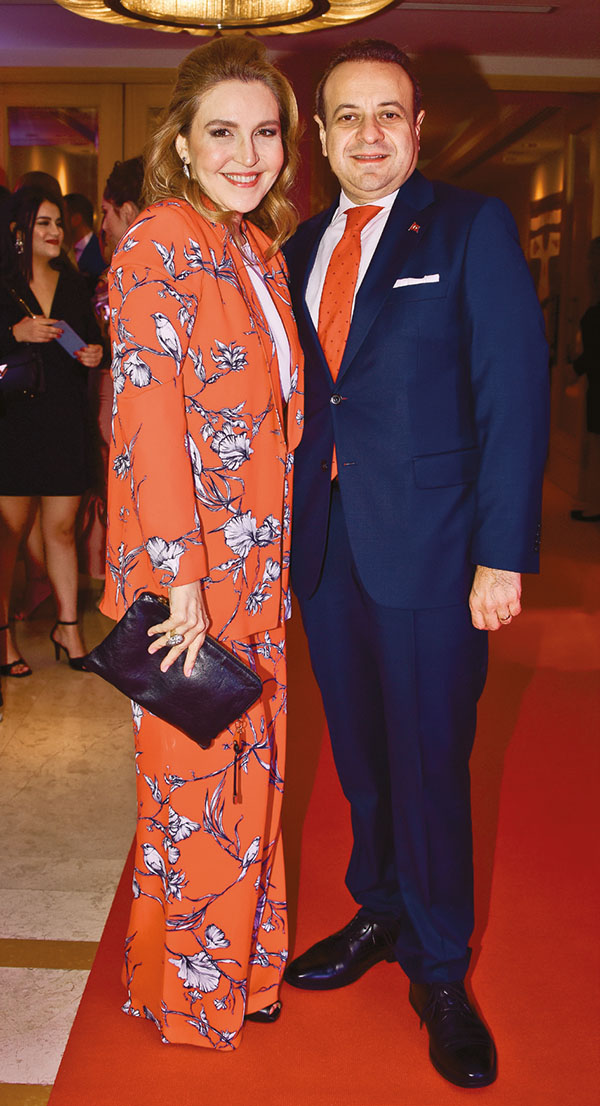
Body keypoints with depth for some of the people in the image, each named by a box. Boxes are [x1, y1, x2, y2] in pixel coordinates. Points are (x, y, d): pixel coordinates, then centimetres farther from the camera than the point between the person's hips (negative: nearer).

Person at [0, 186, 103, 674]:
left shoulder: (73, 284, 13)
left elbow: (93, 339, 19)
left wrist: (96, 354, -2)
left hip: (66, 423, 4)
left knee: (62, 528, 6)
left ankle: (68, 625, 16)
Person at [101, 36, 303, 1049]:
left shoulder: (262, 251, 11)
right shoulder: (156, 247, -13)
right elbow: (148, 425, -18)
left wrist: (270, 569, 11)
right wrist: (182, 581, -19)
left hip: (257, 566, 7)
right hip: (187, 570, -7)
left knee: (252, 766, 17)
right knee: (194, 781, 7)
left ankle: (242, 964, 37)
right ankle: (184, 993, 29)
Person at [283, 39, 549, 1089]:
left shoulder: (471, 227, -4)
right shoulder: (302, 247, 12)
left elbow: (513, 392, -9)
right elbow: (296, 399, 11)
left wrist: (503, 554, -16)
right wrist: (289, 528, 3)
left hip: (430, 548, -4)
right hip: (325, 545, 5)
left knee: (429, 760, 4)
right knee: (359, 753, 16)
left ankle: (440, 971, 24)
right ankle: (380, 913, 38)